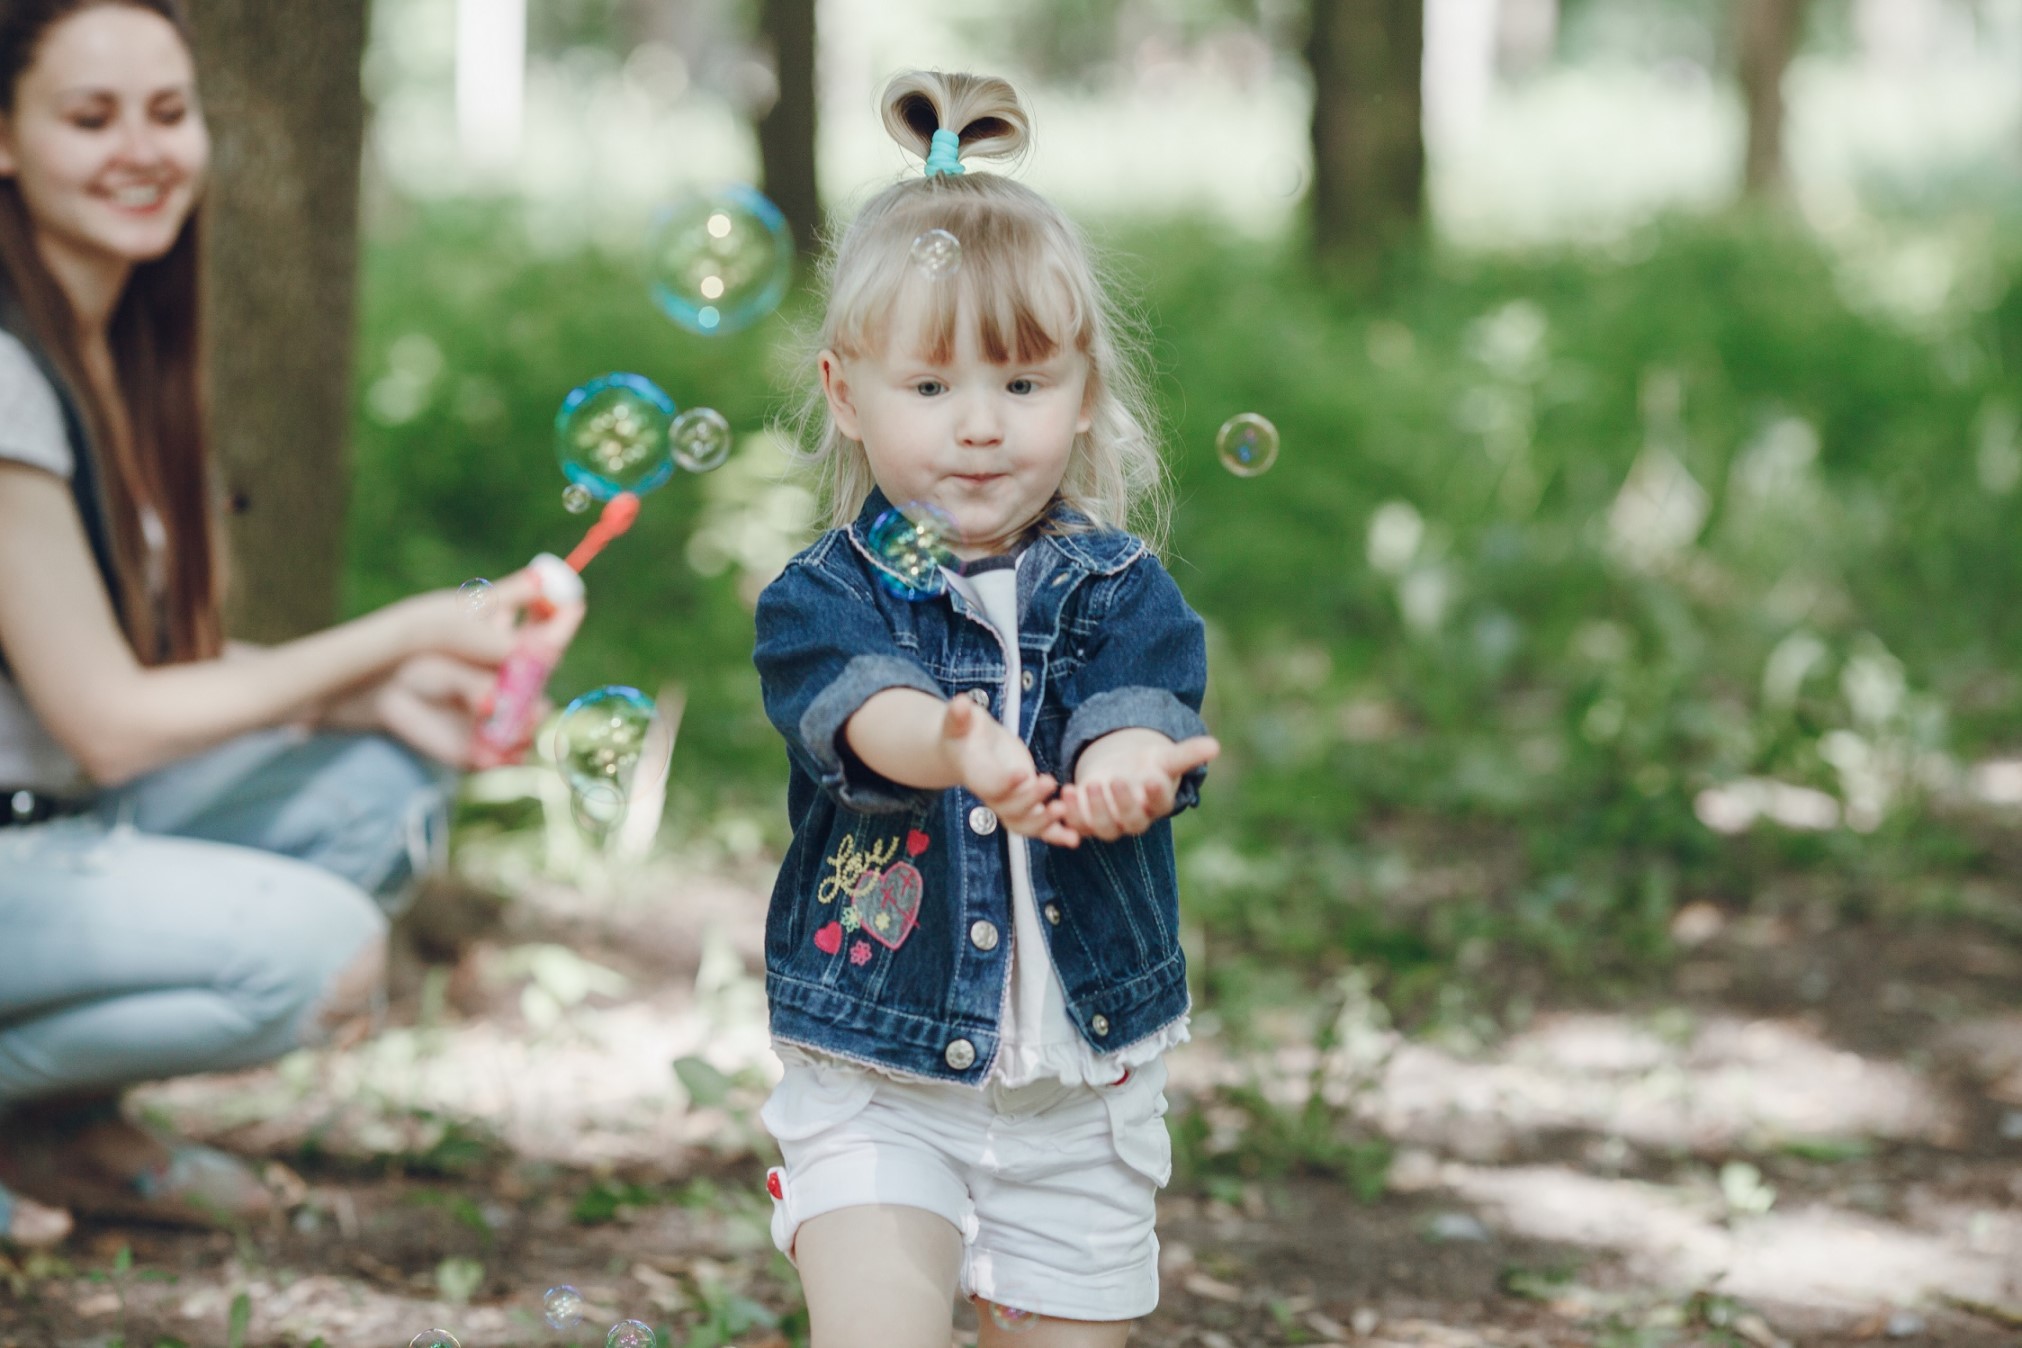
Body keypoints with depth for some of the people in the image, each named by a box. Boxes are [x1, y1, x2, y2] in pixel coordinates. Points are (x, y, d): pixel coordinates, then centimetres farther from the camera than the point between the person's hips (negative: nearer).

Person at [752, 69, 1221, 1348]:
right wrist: (961, 751, -52)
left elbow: (1141, 708, -21)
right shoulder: (821, 599, -6)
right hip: (874, 1088, -2)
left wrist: (1121, 767, -46)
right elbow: (866, 706, -28)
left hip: (1083, 1098, 2)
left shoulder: (1123, 593, 0)